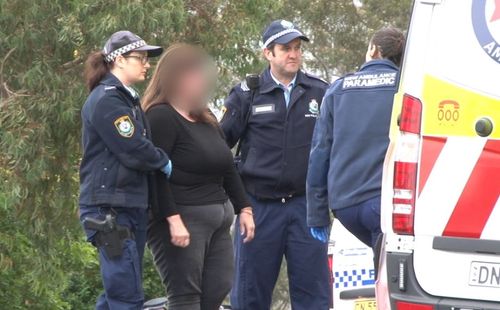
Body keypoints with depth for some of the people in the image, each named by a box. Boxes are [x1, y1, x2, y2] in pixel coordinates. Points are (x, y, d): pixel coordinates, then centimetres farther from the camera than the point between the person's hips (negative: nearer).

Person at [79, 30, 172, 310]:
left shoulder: (126, 98, 20)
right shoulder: (106, 101, -14)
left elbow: (141, 144, 18)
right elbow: (134, 152, -19)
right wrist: (165, 162, -3)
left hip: (131, 206, 10)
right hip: (110, 210, -10)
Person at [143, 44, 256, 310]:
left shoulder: (207, 120, 18)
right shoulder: (161, 118, -10)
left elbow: (228, 168, 22)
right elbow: (156, 174, -18)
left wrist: (244, 209, 15)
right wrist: (173, 219, -24)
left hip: (218, 218, 9)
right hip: (181, 219, -9)